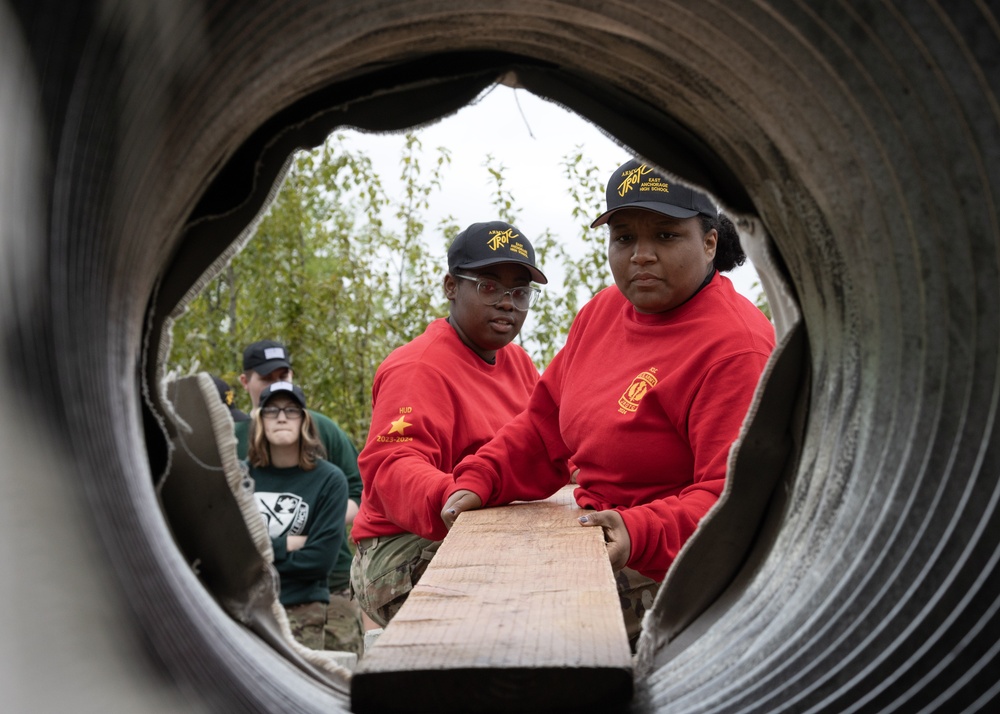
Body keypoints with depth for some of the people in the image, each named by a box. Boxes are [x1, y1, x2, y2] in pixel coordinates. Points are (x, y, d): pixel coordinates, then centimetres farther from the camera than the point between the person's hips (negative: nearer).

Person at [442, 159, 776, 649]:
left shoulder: (735, 345, -17)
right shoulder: (605, 310, 10)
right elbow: (545, 425, 18)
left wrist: (641, 533, -38)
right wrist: (478, 482, 4)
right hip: (602, 551, 8)